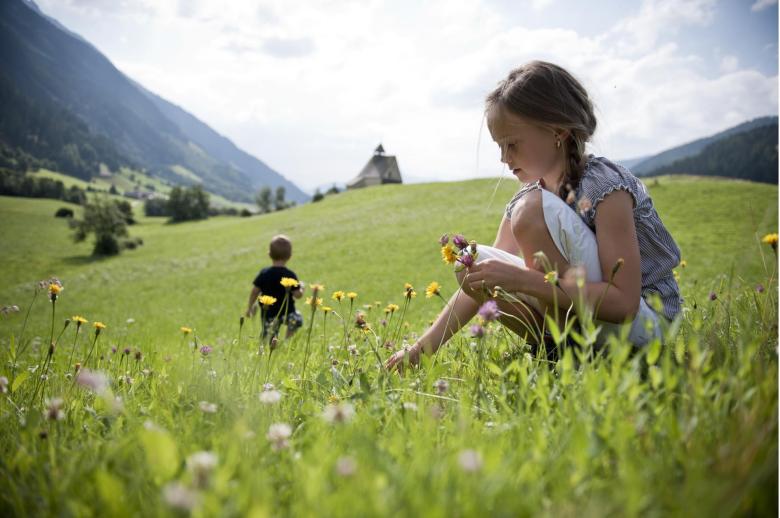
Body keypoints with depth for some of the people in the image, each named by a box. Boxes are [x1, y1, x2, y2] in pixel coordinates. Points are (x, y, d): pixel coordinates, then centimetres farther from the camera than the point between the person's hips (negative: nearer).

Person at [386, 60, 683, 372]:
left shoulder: (606, 185, -19)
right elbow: (483, 281, 0)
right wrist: (423, 348, -7)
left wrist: (522, 279, -32)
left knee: (534, 210, -25)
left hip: (644, 322, -7)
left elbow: (624, 302, -26)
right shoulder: (527, 198, 3)